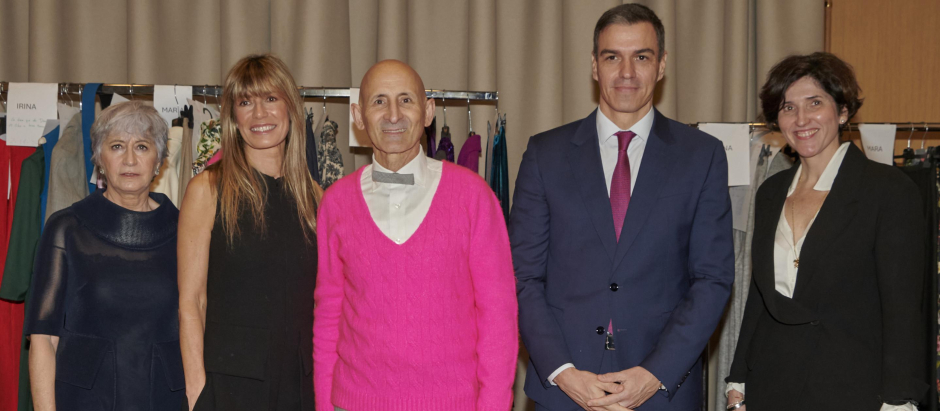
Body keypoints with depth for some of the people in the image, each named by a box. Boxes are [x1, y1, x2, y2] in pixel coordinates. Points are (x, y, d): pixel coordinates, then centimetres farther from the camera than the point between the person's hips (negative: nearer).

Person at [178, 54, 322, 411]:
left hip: (299, 381, 3)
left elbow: (319, 303, 12)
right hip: (228, 381, -3)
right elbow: (190, 303, -4)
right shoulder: (208, 189, -2)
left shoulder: (313, 196, 8)